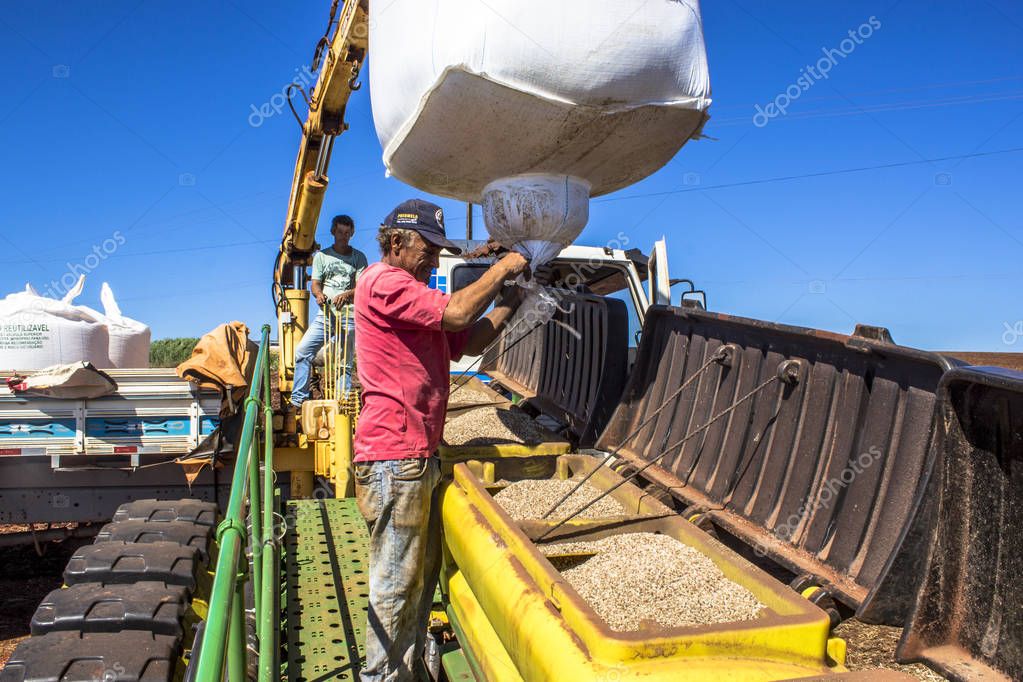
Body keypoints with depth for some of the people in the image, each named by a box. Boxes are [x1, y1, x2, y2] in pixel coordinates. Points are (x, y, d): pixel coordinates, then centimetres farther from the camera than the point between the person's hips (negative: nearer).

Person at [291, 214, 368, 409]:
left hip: (349, 316, -2)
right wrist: (319, 294, -18)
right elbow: (315, 283, 6)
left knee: (345, 363, 1)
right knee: (303, 351, -10)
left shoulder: (359, 258, 7)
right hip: (325, 314, 2)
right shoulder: (322, 256, 12)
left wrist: (347, 295, -23)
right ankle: (299, 398, -4)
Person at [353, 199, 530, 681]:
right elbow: (457, 313, -21)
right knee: (396, 585, 0)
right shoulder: (382, 281, -11)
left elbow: (470, 341, 18)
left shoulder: (412, 294, 22)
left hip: (419, 456, 10)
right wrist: (501, 269, -8)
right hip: (394, 460, -10)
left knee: (423, 574, 18)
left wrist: (510, 302, 6)